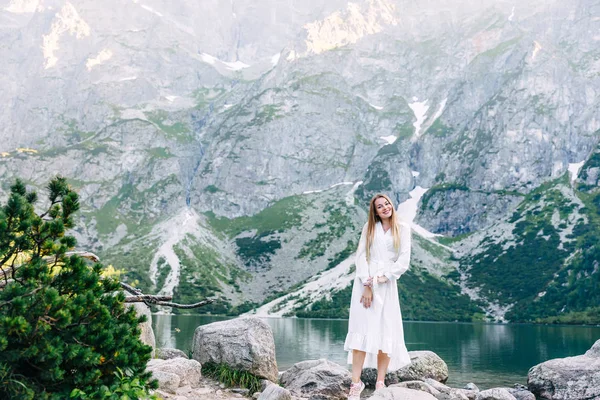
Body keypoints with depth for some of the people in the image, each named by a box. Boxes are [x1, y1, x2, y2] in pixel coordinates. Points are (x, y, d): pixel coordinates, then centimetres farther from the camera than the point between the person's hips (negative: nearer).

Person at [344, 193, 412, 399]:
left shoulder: (402, 228, 7)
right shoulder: (369, 227, 9)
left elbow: (404, 261, -1)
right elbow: (361, 256, 1)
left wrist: (381, 278, -9)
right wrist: (367, 285, -10)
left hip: (387, 285, 0)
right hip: (365, 282, 0)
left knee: (386, 333, -3)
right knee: (362, 331, -7)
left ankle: (380, 383, 0)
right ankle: (356, 383, -9)